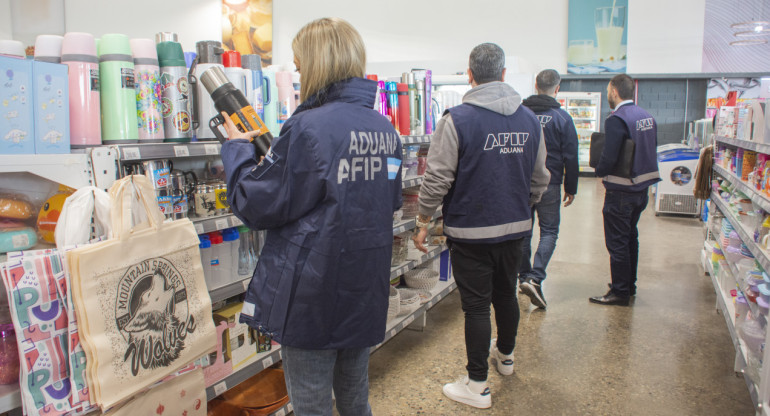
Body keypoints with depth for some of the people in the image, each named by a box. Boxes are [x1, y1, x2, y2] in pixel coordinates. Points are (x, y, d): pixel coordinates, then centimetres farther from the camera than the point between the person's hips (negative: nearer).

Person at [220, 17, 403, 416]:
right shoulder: (385, 129, 4)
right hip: (366, 291, 7)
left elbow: (258, 206, -14)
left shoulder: (308, 128, -19)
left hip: (314, 296, -7)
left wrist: (237, 149, 3)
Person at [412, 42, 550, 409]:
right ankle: (505, 355, 45)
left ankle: (477, 386, 15)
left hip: (471, 231, -5)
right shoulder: (530, 119, 3)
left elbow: (437, 178, -15)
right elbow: (540, 179, 11)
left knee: (476, 305, 3)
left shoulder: (457, 119, -14)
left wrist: (423, 221, -3)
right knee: (506, 293, 22)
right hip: (516, 228, 6)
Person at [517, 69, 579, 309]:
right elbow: (570, 157, -5)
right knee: (549, 231, 5)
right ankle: (535, 279, -9)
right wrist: (571, 188, 5)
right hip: (549, 184, -3)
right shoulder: (562, 117, -7)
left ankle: (524, 277, 21)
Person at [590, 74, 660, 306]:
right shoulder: (647, 117, 7)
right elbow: (651, 152, 12)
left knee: (617, 242, 1)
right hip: (641, 188, 9)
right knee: (630, 237, 20)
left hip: (621, 191, -9)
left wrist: (599, 171, -5)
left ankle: (619, 292, 8)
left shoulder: (617, 120, -20)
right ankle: (630, 285, 32)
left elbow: (609, 159, -24)